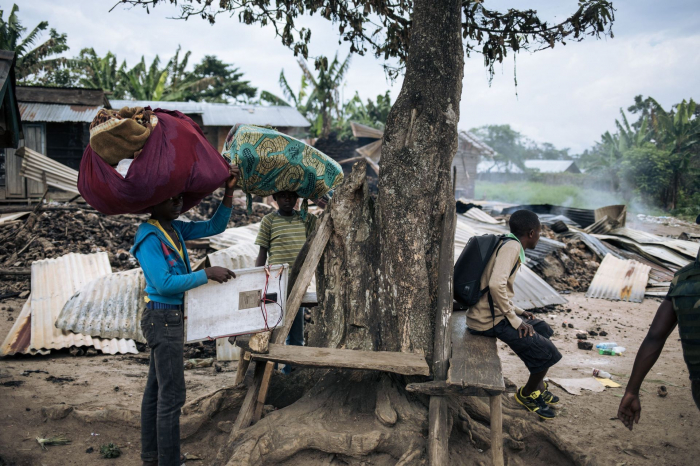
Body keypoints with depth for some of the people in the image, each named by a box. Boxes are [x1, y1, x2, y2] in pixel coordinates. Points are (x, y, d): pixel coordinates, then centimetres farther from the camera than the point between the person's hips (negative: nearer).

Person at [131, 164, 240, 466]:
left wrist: (228, 193, 0)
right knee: (172, 395, -5)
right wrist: (207, 275, -23)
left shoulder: (175, 229, 8)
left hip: (170, 319, 10)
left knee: (156, 389, 18)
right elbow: (164, 283, -24)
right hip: (163, 319, -10)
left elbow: (214, 227, 11)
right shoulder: (149, 237, -18)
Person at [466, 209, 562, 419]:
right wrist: (515, 320, -21)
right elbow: (496, 284, -32)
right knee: (548, 353, -7)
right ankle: (527, 394, 16)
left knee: (544, 330, 23)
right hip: (489, 321, -10)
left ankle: (538, 386, 34)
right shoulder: (512, 247, -17)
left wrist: (517, 311, 12)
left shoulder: (509, 245, 14)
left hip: (490, 312, 10)